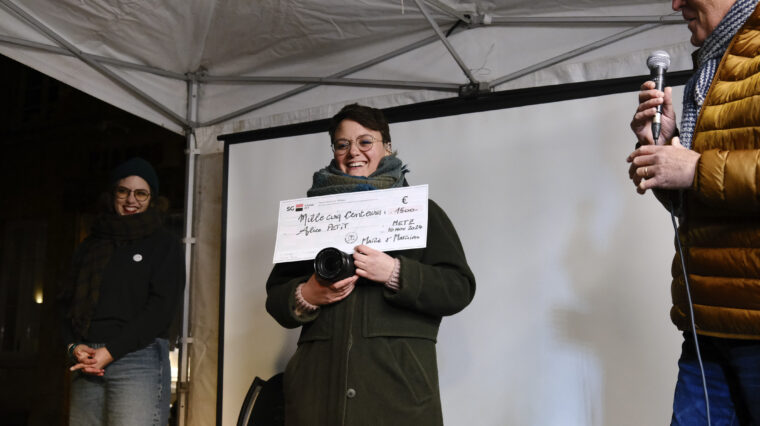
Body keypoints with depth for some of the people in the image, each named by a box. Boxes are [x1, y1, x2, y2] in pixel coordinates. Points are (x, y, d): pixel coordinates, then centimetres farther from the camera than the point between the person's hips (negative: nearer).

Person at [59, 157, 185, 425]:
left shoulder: (165, 245, 6)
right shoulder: (90, 246, 21)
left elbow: (161, 307, -5)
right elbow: (68, 303, 16)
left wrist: (111, 351, -12)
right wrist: (74, 346, -3)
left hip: (139, 357, -4)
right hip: (87, 363, 4)